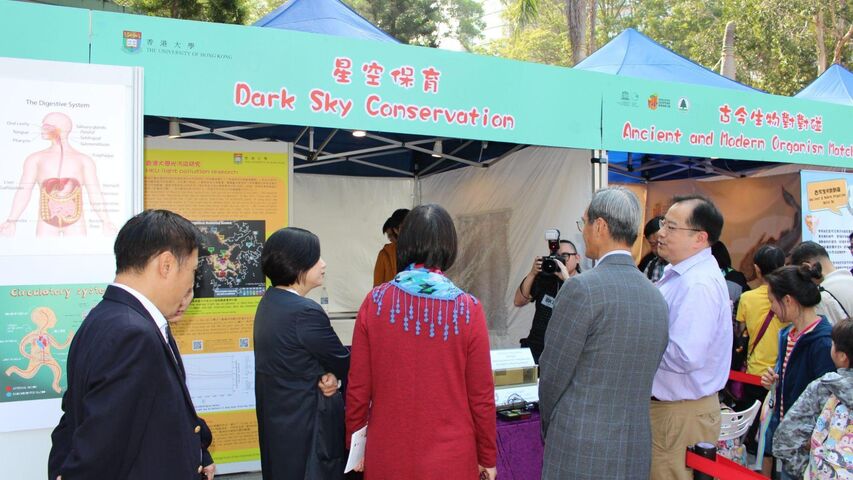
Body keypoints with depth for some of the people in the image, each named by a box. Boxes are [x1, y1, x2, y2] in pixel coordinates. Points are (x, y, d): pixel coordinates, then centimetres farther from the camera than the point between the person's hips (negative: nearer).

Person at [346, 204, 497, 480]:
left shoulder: (374, 302, -9)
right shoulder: (468, 309, -13)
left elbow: (358, 387, -4)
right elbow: (481, 394, -7)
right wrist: (487, 458, 7)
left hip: (388, 457, 1)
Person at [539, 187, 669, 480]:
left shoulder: (582, 288, -16)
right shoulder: (657, 298, 5)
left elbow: (552, 376, -10)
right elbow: (642, 380, 11)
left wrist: (548, 428, 7)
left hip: (579, 454, -6)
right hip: (636, 455, 7)